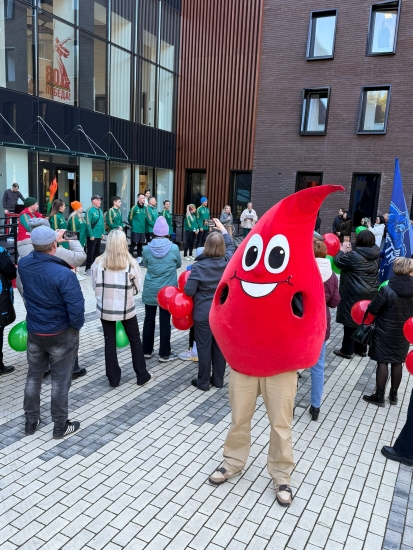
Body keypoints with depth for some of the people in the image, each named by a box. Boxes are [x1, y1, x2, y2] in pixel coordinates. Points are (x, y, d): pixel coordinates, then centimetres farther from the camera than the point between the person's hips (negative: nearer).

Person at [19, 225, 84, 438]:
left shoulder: (24, 265, -9)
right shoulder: (63, 274, -28)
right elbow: (76, 307, -27)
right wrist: (76, 325, -9)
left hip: (34, 331, 6)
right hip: (61, 333, -5)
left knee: (33, 376, 21)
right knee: (60, 380, 9)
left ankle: (31, 421, 34)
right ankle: (60, 426, 22)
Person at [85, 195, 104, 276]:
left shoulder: (100, 210, 13)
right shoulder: (90, 210, -11)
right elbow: (88, 224, -16)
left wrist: (103, 232, 11)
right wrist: (91, 235, -18)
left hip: (99, 236, 8)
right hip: (92, 236, -8)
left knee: (97, 252, 13)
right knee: (91, 252, -3)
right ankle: (88, 269, 4)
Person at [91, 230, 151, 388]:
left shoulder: (99, 262, -10)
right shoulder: (131, 263, -13)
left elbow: (94, 285, 1)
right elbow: (137, 287, -4)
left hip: (105, 308, 1)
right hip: (126, 308, -1)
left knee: (110, 342, 13)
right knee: (135, 340, 16)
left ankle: (113, 378, 21)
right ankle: (142, 375, 24)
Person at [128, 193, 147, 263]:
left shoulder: (145, 208, 7)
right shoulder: (134, 207, -10)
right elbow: (130, 218, -4)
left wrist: (144, 226, 12)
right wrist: (133, 225, 7)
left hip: (143, 230, 6)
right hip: (135, 230, -5)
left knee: (140, 244, 12)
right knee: (133, 244, -3)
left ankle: (139, 259, 21)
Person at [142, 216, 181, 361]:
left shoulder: (147, 249, -11)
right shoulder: (174, 248, -13)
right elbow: (178, 264, 4)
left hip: (150, 290, 2)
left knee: (149, 319, 14)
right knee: (165, 321, 6)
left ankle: (147, 351, 26)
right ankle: (164, 353, 15)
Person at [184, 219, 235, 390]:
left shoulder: (199, 266, -18)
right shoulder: (228, 261, -6)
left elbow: (189, 291, -16)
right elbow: (232, 246, 16)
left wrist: (189, 280, 5)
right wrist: (222, 229, 26)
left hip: (203, 313, -4)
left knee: (204, 347, 7)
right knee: (220, 346, 14)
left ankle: (203, 382, 18)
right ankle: (218, 379, 26)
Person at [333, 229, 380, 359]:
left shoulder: (354, 256, -21)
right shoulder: (376, 255, 1)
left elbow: (339, 261, -9)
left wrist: (341, 250, 10)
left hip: (354, 294, -7)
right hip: (370, 293, 7)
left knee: (351, 321, 3)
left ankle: (347, 350, 12)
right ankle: (361, 348, 28)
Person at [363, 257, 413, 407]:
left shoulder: (387, 290, -22)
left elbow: (372, 309, -14)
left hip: (385, 332, -4)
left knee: (382, 362, 5)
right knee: (397, 363, 15)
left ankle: (379, 396, 14)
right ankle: (393, 395, 28)